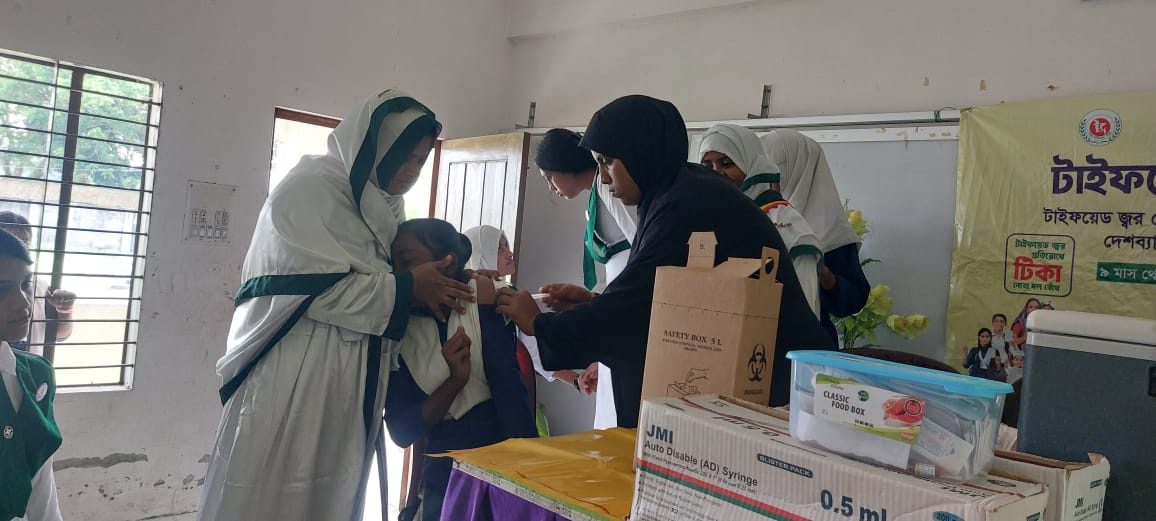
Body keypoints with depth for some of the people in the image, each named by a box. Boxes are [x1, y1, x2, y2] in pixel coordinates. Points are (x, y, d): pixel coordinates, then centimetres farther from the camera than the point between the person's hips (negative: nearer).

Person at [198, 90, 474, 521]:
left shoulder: (385, 203, 13)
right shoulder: (310, 188, -11)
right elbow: (320, 287, -19)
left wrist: (434, 285, -2)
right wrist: (409, 289, -13)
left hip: (348, 389, 7)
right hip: (293, 384, -7)